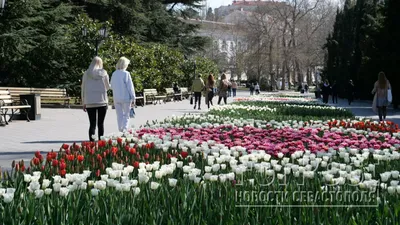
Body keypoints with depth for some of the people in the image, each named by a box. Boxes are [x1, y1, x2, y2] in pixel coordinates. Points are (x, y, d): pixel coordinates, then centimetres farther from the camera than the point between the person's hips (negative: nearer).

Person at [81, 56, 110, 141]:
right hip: (102, 101, 0)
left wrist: (84, 103, 10)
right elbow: (107, 87, 7)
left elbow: (83, 89, 4)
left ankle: (91, 140, -10)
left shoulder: (86, 74, 3)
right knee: (101, 123, 6)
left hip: (90, 102, 0)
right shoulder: (104, 73, 0)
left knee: (92, 123, 0)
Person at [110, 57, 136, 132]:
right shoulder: (126, 74, -11)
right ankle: (124, 129, -11)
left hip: (116, 98, 5)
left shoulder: (114, 74, 5)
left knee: (119, 115, 12)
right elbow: (130, 86, -9)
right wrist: (133, 97, -4)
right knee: (126, 115, 3)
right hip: (125, 98, -4)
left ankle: (120, 130, 13)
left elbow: (112, 86, 12)